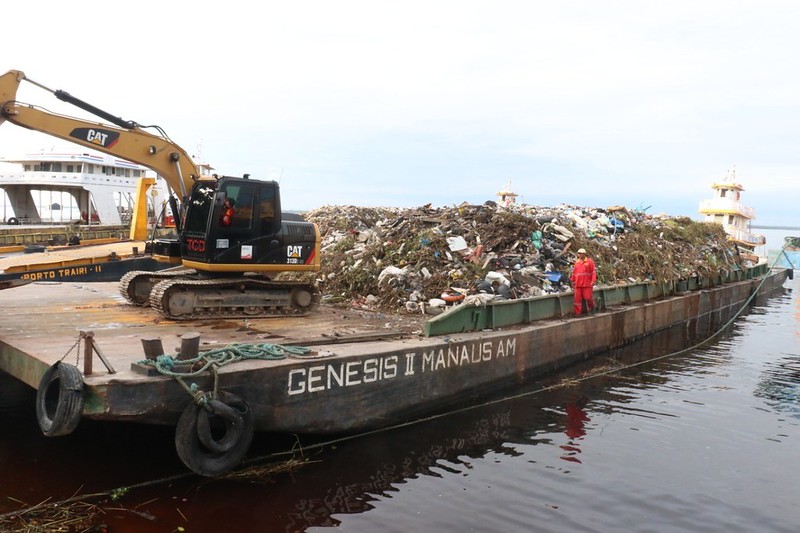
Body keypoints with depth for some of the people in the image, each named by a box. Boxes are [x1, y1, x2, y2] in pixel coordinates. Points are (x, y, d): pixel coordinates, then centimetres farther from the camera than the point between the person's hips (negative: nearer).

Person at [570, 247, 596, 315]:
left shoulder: (589, 261, 0)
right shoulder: (577, 262, 13)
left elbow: (593, 272, -4)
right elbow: (574, 272, 18)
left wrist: (593, 280, -13)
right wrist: (573, 281, 17)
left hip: (587, 284, -4)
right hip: (578, 284, 4)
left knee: (588, 297, -1)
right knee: (577, 298, 2)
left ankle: (592, 308, 26)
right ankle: (577, 312, 7)